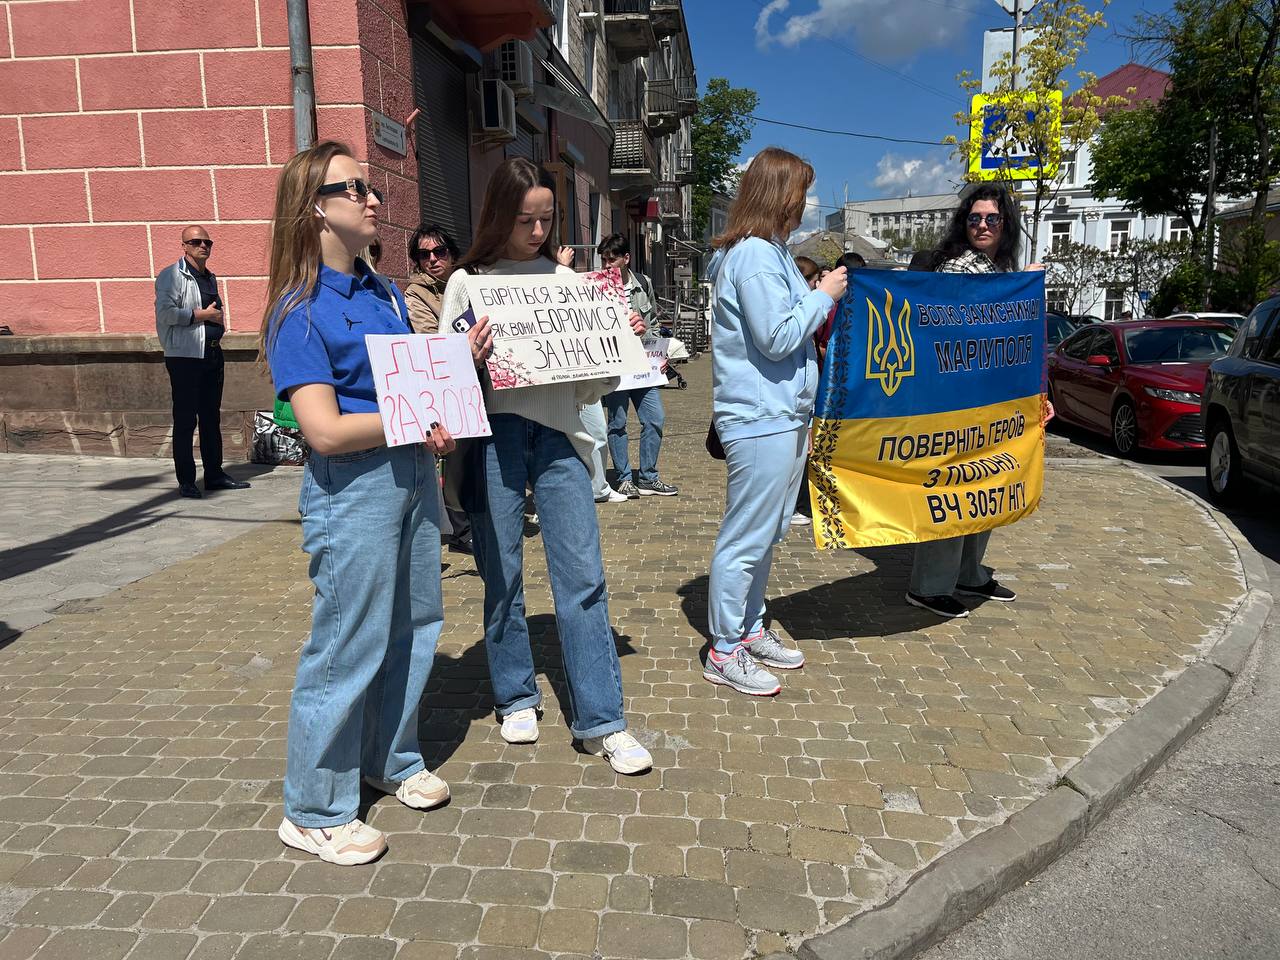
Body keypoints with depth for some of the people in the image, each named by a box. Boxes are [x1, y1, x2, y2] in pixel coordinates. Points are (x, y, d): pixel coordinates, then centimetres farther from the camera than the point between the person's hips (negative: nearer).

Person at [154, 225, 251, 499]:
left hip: (212, 353, 8)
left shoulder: (210, 277, 18)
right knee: (185, 420, -3)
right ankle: (186, 481, 2)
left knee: (211, 417, 12)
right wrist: (203, 314, -14)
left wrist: (219, 321, 13)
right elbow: (165, 312, -19)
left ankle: (214, 474, 20)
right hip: (185, 356, -8)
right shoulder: (172, 275, -7)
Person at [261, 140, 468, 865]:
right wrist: (417, 420, -14)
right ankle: (315, 812, 21)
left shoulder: (386, 292, 11)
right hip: (353, 489, -8)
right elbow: (326, 430, -21)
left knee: (414, 627, 17)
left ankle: (394, 759, 39)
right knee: (349, 647, 2)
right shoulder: (300, 310, -13)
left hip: (413, 476, 8)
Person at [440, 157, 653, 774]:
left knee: (583, 576, -3)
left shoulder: (568, 281, 12)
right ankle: (516, 697, 27)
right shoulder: (468, 283, 6)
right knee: (501, 573, 7)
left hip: (558, 434, 1)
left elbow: (590, 383, 14)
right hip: (493, 434, -1)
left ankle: (601, 723, 4)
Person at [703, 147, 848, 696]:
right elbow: (777, 337, -20)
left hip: (782, 415, 11)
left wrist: (821, 302, 10)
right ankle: (724, 653, 10)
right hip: (761, 419, -11)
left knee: (766, 534, 18)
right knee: (746, 539, -2)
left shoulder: (768, 252, 16)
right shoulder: (754, 256, -16)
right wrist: (823, 295, -9)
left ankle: (750, 630, 32)